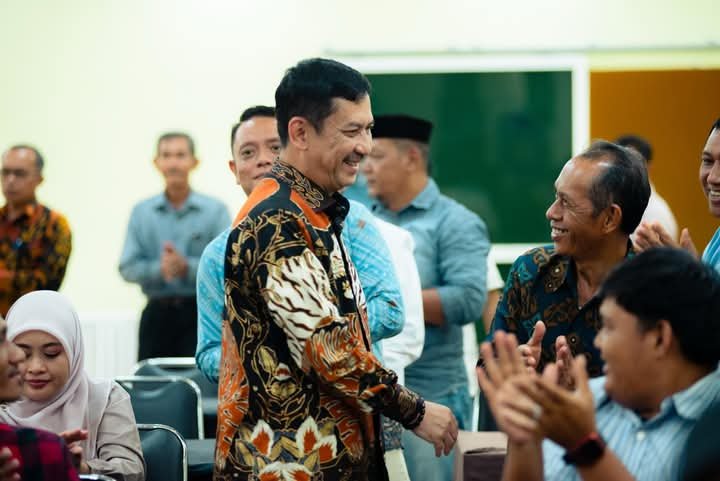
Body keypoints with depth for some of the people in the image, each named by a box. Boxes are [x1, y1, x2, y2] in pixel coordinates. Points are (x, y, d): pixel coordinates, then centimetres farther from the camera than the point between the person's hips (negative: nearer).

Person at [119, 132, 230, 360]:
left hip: (199, 313, -3)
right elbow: (127, 268, 2)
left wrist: (188, 267, -20)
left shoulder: (215, 210, 0)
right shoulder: (141, 212, 8)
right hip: (157, 313, 3)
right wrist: (159, 269, -16)